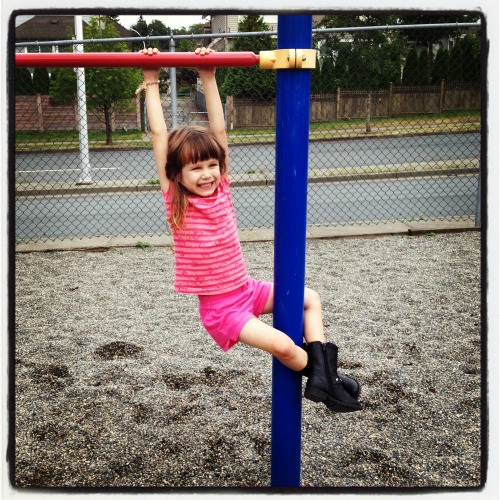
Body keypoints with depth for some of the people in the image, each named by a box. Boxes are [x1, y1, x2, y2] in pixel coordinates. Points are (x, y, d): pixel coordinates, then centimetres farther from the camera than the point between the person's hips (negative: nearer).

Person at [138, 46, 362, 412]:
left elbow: (219, 130, -5)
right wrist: (151, 83, -14)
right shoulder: (175, 200, -14)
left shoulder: (221, 188, -2)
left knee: (310, 299, 12)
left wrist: (209, 78, -8)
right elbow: (159, 135, -17)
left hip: (247, 288, 6)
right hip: (219, 307, -6)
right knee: (282, 345, -20)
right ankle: (323, 375, 11)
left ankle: (322, 372, 13)